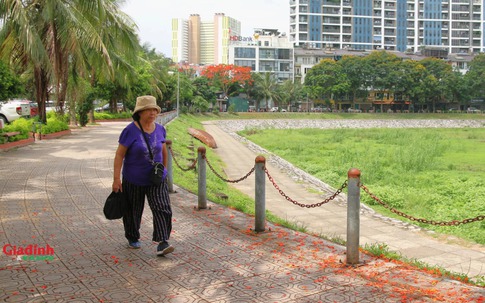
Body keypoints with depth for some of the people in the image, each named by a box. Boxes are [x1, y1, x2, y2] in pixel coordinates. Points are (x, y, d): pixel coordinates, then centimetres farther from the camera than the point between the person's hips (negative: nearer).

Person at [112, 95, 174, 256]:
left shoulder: (159, 129, -2)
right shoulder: (130, 131, -15)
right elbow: (119, 155, -13)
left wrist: (164, 169, 19)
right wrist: (116, 179, -16)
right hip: (133, 180, -2)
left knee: (162, 208, -13)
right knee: (133, 211, 14)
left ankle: (162, 244, -14)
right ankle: (132, 238, 37)